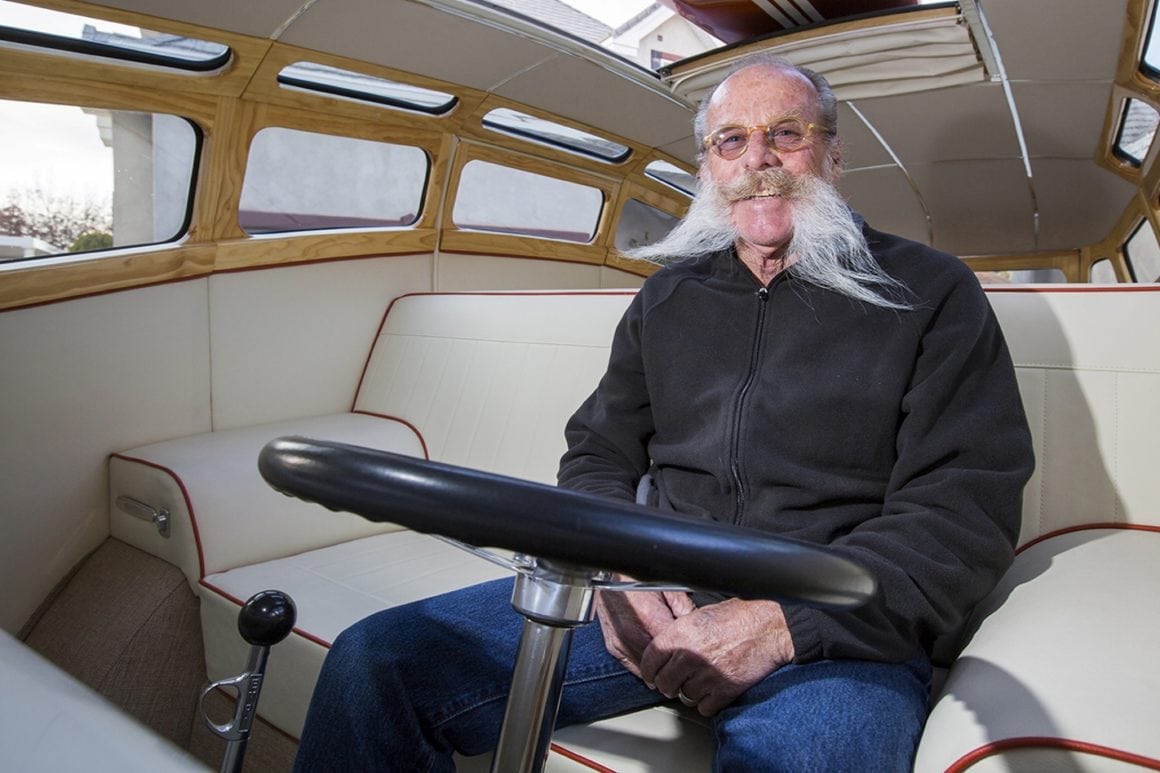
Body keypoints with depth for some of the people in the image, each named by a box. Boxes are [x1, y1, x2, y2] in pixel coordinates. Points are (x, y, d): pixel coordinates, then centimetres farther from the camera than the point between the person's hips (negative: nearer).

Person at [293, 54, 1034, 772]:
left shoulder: (930, 291, 4)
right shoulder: (668, 297, 16)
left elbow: (969, 506, -5)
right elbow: (598, 455, 16)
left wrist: (784, 623, -17)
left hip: (839, 630, -3)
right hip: (657, 598, 4)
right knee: (376, 661, -12)